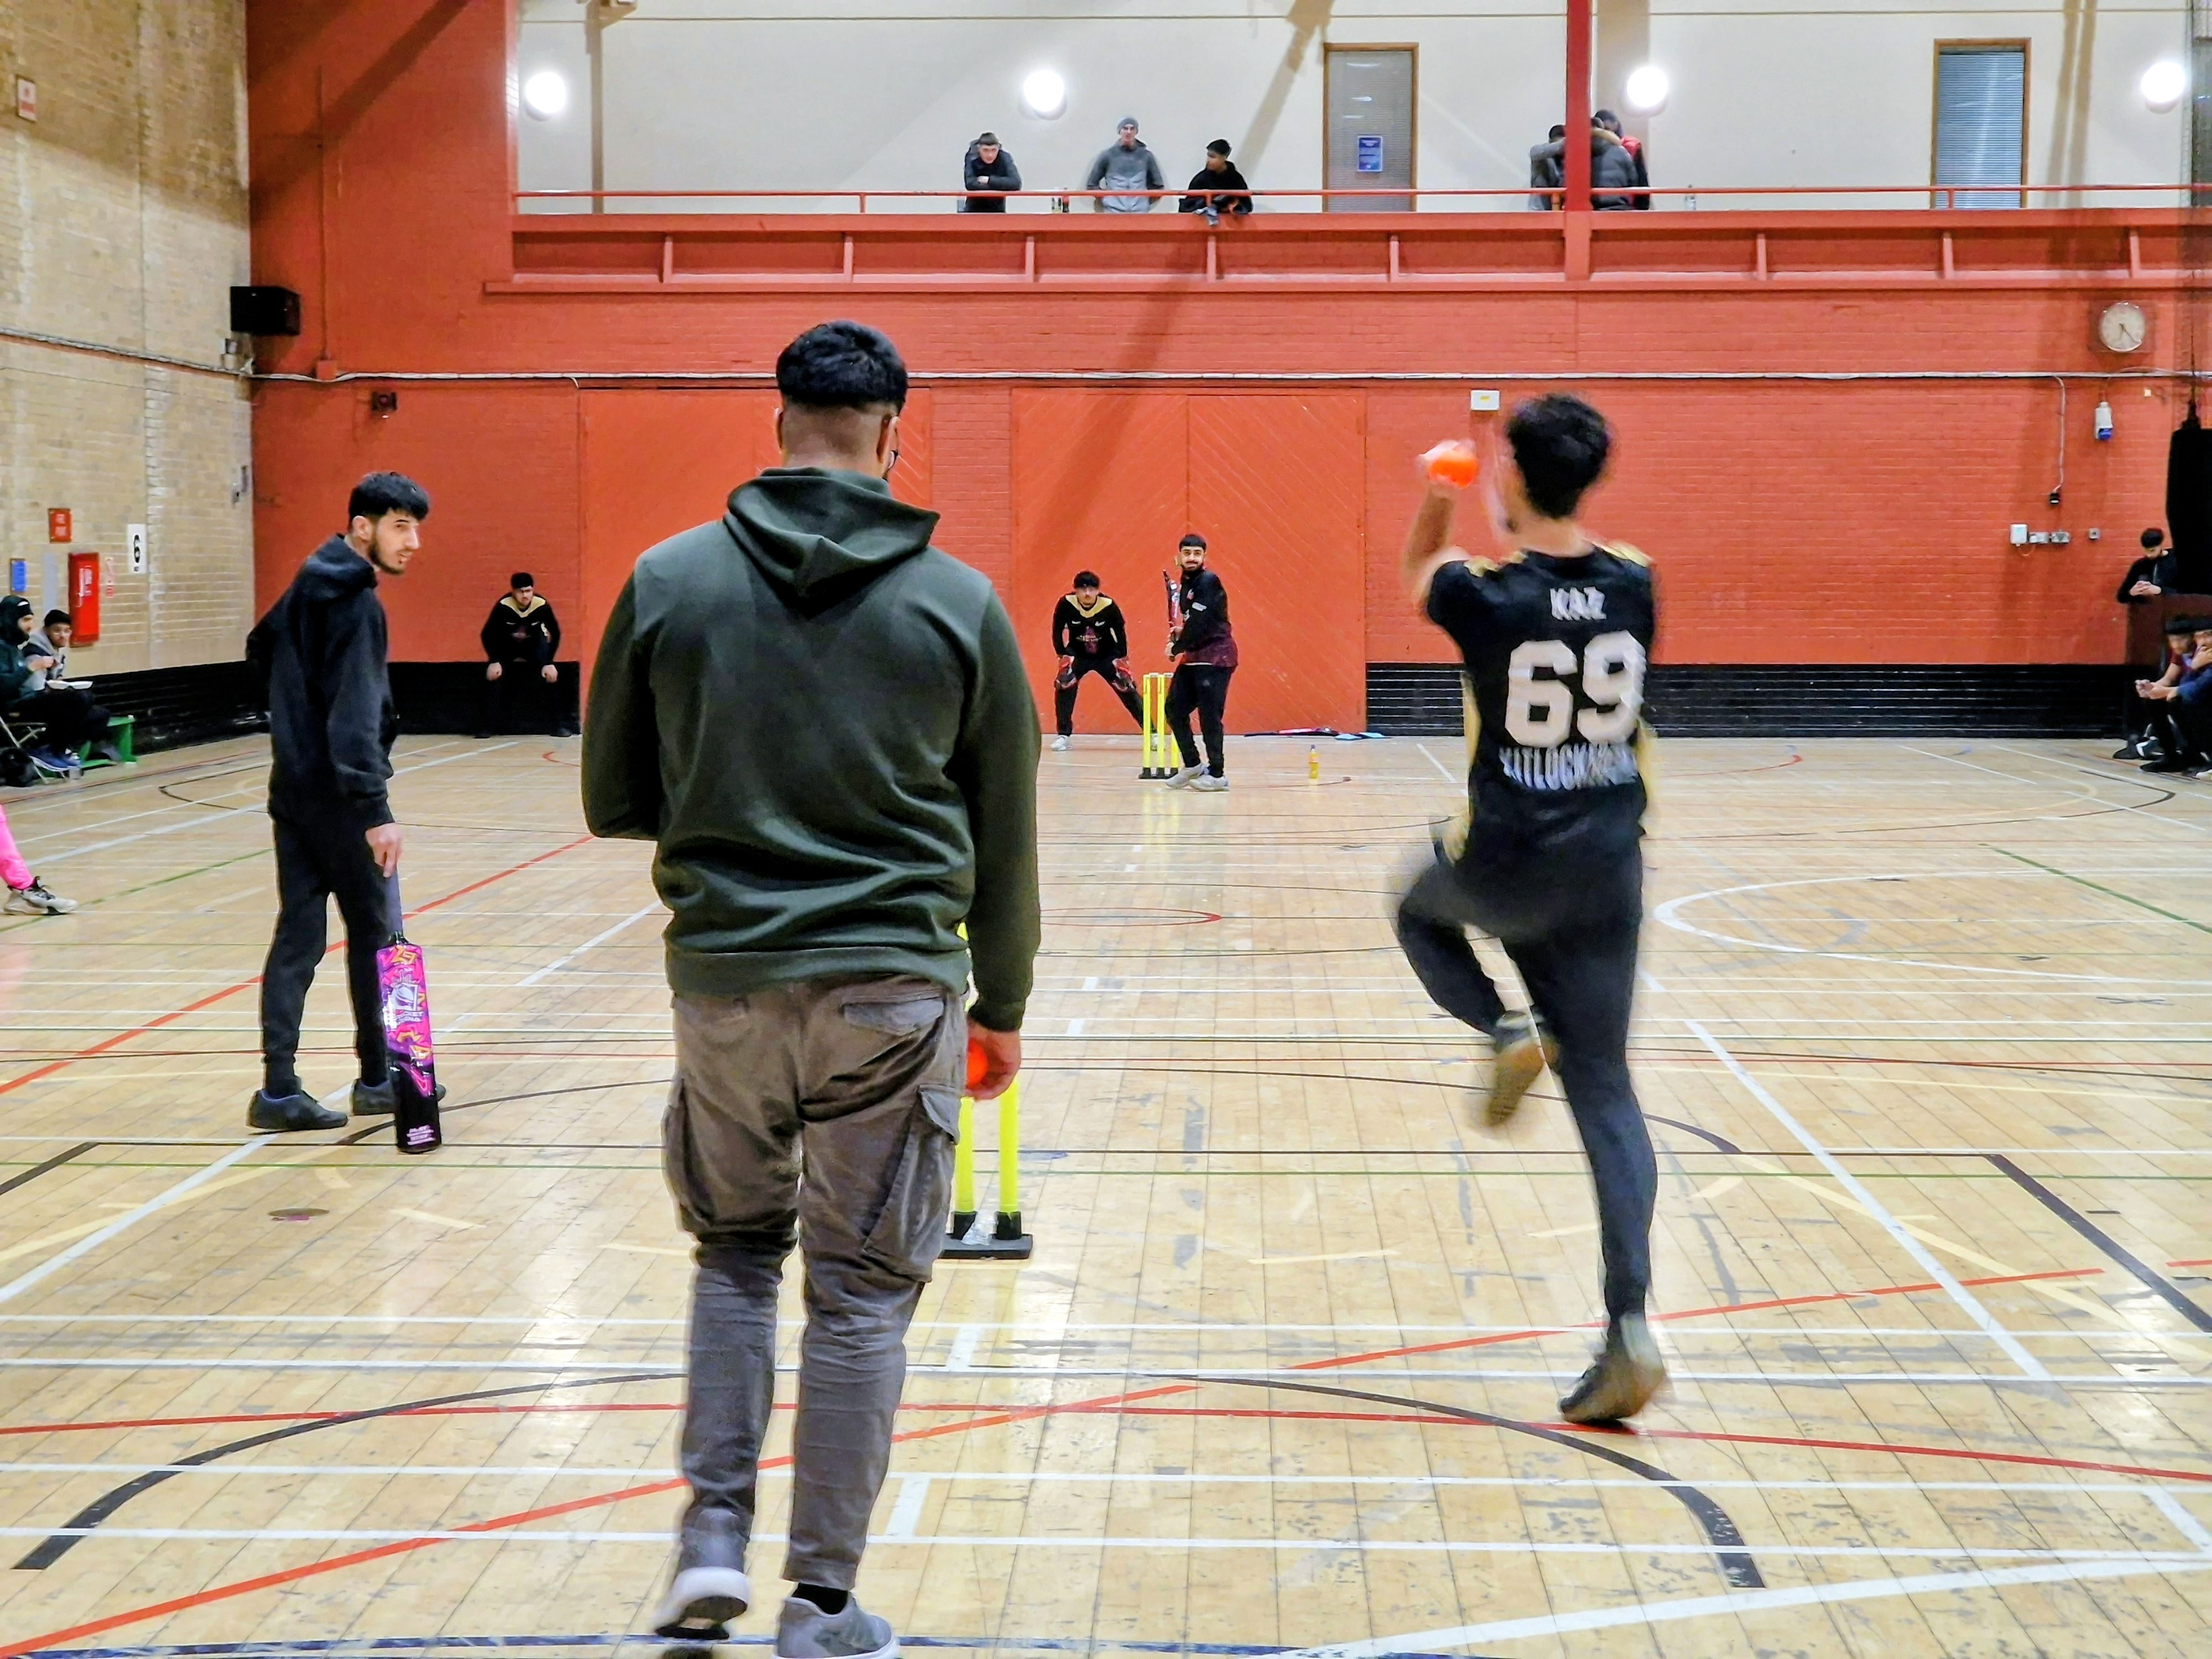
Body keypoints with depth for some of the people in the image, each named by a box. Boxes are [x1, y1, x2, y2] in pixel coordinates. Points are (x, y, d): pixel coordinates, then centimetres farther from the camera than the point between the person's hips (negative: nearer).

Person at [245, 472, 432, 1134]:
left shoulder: (308, 586, 11)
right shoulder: (358, 605, -17)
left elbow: (261, 650, 26)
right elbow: (355, 718, -25)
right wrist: (375, 811, -29)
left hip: (292, 783, 8)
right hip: (336, 793, -8)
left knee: (297, 936, 6)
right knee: (374, 933, 5)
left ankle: (279, 1090, 4)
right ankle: (378, 1079, 14)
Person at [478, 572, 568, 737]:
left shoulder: (542, 605, -27)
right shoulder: (503, 606, -29)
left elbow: (555, 634, -15)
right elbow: (487, 634, -18)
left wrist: (549, 663, -20)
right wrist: (494, 661, -25)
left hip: (534, 646, 0)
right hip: (507, 647, 0)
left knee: (551, 675, -20)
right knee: (493, 675, -21)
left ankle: (556, 725, -8)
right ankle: (488, 725, -11)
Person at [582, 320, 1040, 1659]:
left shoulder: (670, 581, -1)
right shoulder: (957, 602, -2)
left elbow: (613, 802, 6)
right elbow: (1006, 839, 5)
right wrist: (1004, 1005, 17)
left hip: (722, 981, 1)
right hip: (893, 992, -1)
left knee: (736, 1250, 23)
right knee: (861, 1292, 8)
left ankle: (714, 1538, 16)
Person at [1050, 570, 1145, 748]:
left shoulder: (1109, 606, -23)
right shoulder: (1066, 604, -23)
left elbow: (1120, 632, -8)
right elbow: (1057, 632, -9)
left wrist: (1122, 659, -7)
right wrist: (1063, 656, -8)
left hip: (1107, 655, 0)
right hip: (1078, 655, 0)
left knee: (1127, 688, -9)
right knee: (1064, 685, -20)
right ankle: (1063, 735, -7)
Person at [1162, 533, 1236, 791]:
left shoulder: (1208, 582, -15)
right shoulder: (1185, 583, 12)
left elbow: (1199, 623, -20)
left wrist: (1176, 648, -8)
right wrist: (1180, 634, 2)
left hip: (1216, 656, -9)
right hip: (1194, 657, 9)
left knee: (1209, 716, -9)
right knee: (1175, 709, 8)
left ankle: (1217, 775, -1)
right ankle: (1192, 766, 19)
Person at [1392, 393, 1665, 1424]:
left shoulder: (1483, 594, -11)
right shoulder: (1634, 585, -1)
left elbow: (1419, 573, 14)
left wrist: (1438, 493, 32)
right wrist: (1513, 526, 38)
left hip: (1508, 866, -3)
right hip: (1609, 873, 3)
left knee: (1420, 912, 33)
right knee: (1605, 1093, 7)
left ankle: (1511, 1033, 6)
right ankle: (1630, 1328, -4)